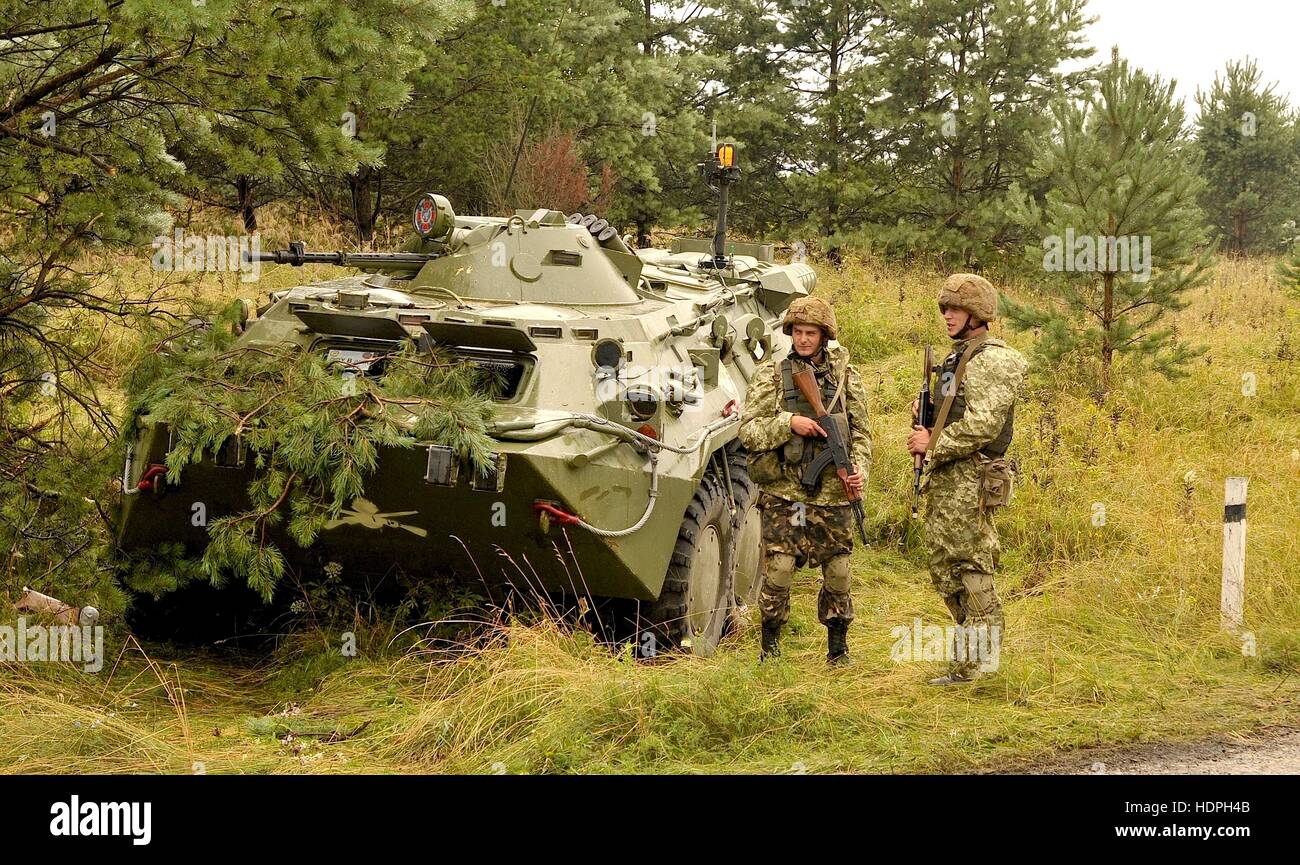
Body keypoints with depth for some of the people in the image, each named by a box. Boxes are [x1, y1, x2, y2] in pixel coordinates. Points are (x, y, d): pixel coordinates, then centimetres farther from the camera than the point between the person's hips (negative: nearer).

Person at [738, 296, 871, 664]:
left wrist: (860, 469, -5)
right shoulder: (770, 375, 2)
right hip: (782, 492, -2)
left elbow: (861, 432, 11)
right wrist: (788, 423, -18)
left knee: (837, 572, 6)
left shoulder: (846, 376, 8)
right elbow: (748, 431, -4)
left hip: (832, 493, 2)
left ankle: (838, 646, 21)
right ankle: (770, 644, 9)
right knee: (779, 569, -6)